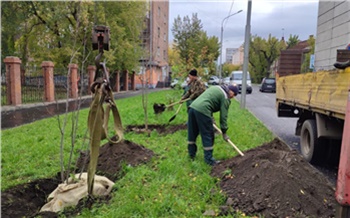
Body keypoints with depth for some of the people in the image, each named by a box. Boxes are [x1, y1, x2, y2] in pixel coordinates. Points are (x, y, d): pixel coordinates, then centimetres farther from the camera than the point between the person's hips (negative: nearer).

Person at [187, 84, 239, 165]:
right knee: (208, 135, 3)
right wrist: (224, 132, 8)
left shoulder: (216, 88, 27)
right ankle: (209, 159, 10)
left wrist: (211, 118, 25)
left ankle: (192, 154, 33)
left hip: (192, 106, 9)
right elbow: (223, 116, 1)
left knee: (192, 133, 19)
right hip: (202, 111, -9)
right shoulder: (225, 98, 2)